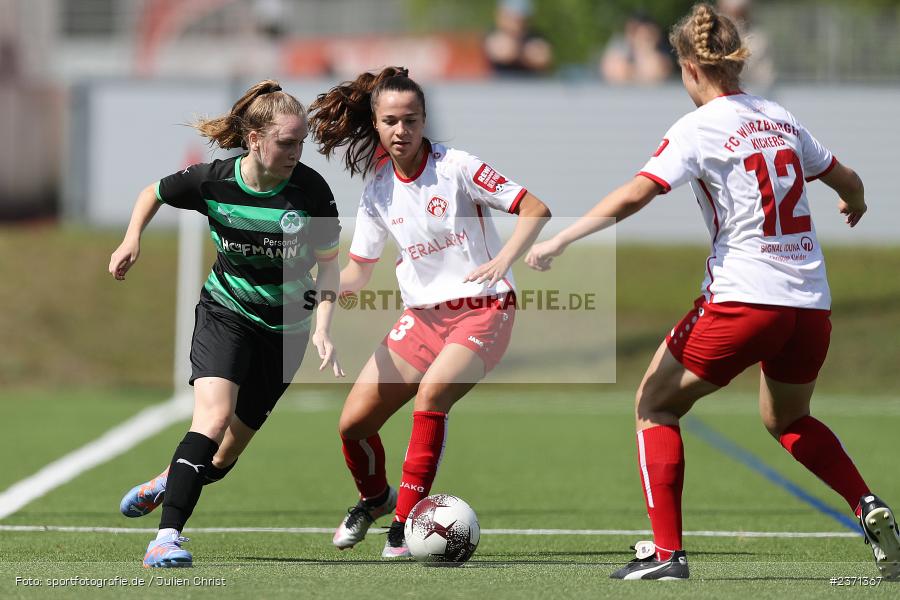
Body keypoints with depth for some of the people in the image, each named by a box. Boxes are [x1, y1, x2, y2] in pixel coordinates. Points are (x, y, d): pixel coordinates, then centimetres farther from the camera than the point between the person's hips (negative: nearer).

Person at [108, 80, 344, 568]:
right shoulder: (212, 180, -14)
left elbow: (328, 263, -4)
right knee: (214, 418, -27)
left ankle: (166, 484, 38)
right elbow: (154, 193, 7)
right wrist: (132, 240, -9)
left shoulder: (311, 190, -16)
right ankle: (168, 536, -27)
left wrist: (323, 328, -15)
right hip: (225, 311, -1)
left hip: (284, 327, 1)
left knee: (225, 455, 6)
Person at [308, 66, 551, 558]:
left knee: (432, 392, -32)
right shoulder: (378, 190, 4)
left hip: (482, 310, -5)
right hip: (423, 315, 5)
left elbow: (536, 209, -14)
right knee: (353, 424, -1)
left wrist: (504, 260, -30)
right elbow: (358, 271, 10)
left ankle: (406, 520, -22)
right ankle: (374, 498, 32)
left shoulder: (456, 167, -12)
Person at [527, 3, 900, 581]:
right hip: (812, 304, 6)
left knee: (655, 405, 10)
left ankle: (667, 552, 0)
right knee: (787, 420, 30)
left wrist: (559, 240, -15)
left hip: (743, 296, -6)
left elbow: (635, 194, -18)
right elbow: (848, 182, 24)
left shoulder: (699, 128, -5)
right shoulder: (782, 118, 12)